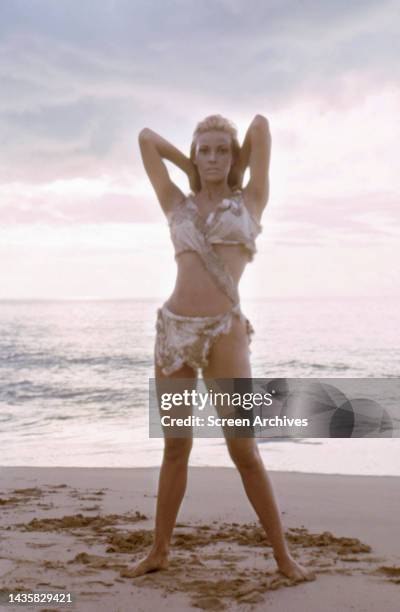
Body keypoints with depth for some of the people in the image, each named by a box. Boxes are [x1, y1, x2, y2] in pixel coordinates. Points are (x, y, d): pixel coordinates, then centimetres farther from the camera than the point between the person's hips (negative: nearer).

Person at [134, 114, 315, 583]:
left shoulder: (251, 202, 9)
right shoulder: (177, 207, 14)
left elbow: (261, 125, 7)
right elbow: (146, 137, 17)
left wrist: (234, 175, 21)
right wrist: (192, 169, 24)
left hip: (224, 333, -3)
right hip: (174, 330, 3)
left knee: (245, 452, -2)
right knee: (175, 448, 10)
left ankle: (283, 555, 11)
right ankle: (160, 550, 22)